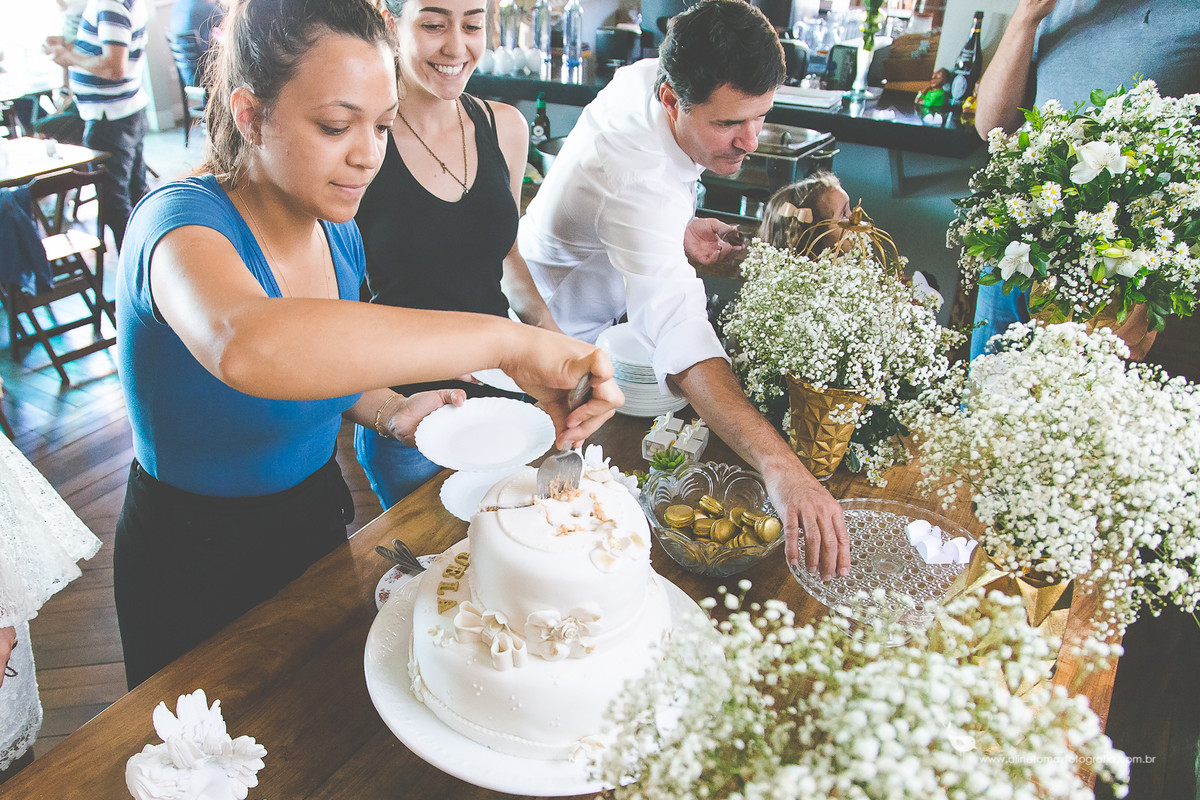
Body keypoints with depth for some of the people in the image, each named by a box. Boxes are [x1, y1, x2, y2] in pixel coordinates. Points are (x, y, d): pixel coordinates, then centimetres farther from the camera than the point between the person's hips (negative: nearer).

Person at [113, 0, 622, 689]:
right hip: (196, 561, -5)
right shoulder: (180, 220, -28)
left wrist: (390, 412, -11)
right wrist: (506, 339, -53)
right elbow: (245, 346, -53)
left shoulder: (339, 234, -7)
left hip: (319, 519, 6)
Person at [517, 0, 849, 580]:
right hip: (559, 331, -8)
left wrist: (678, 229, -10)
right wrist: (778, 465, -69)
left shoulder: (647, 74, -19)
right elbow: (676, 328, -59)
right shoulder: (639, 182, -45)